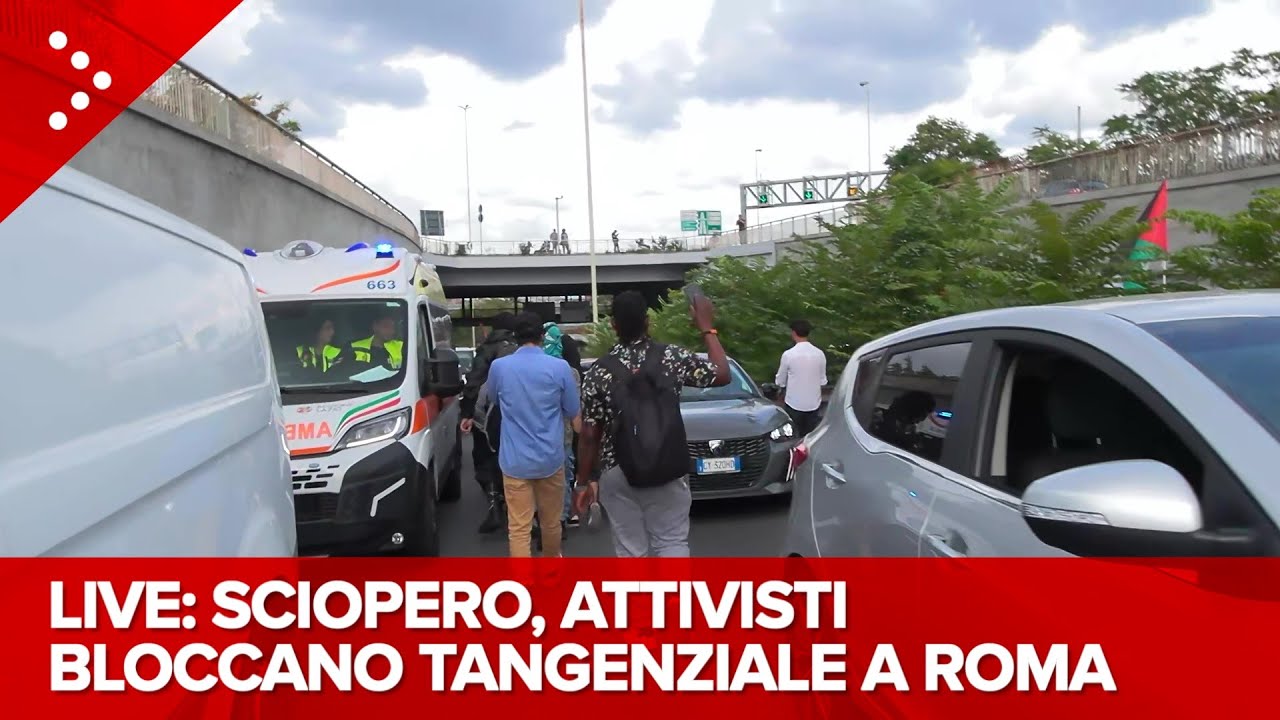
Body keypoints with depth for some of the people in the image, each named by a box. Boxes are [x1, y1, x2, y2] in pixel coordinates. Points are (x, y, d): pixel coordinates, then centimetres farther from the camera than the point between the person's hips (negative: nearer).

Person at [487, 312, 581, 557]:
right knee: (551, 520, 20)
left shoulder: (498, 367, -3)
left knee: (518, 528, 1)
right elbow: (574, 415, 0)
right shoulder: (559, 367, -8)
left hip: (514, 461, 0)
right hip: (550, 458, 1)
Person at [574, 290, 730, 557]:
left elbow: (589, 436, -4)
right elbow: (722, 376, 6)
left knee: (630, 551, 9)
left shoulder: (599, 371, -6)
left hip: (618, 475, 0)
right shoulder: (672, 357, -6)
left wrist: (583, 481, 7)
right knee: (672, 544, 9)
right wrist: (707, 328, 13)